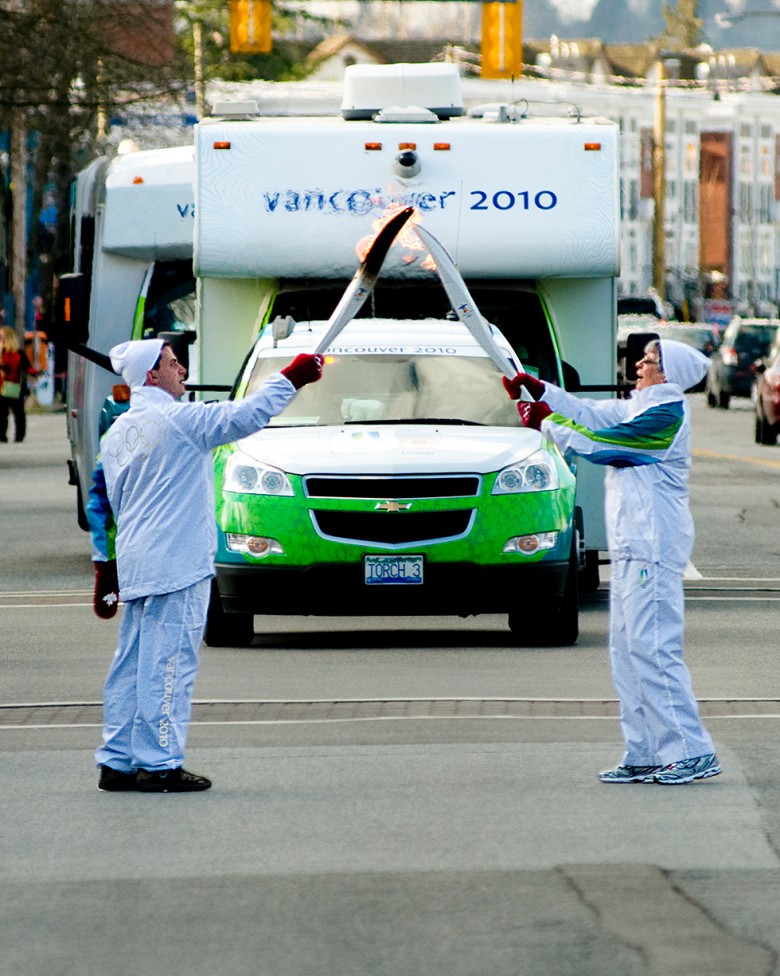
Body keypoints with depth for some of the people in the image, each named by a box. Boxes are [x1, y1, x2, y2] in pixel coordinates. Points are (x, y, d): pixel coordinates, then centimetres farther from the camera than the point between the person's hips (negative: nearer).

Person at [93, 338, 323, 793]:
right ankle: (159, 764, -6)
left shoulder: (117, 434, 13)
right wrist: (293, 378, -1)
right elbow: (249, 415, -13)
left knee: (133, 665, 10)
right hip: (177, 564, -8)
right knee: (169, 664, -6)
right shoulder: (179, 419, -12)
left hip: (135, 563, 8)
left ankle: (117, 762, 11)